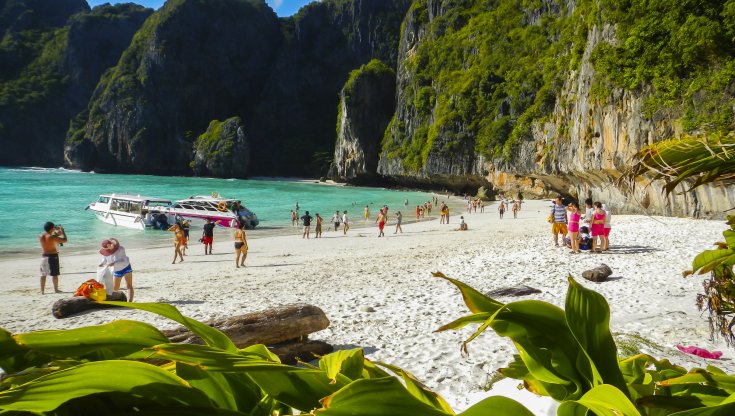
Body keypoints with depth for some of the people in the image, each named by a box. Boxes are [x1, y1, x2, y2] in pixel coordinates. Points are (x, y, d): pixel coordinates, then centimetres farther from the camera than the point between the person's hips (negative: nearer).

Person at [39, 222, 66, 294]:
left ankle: (42, 290, 13)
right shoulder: (53, 237, -17)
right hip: (53, 256, -5)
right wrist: (62, 230, -2)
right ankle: (56, 289, 10)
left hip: (44, 256, 5)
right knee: (54, 274, 4)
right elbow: (65, 240, -12)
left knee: (43, 274, 10)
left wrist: (56, 234, 18)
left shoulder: (40, 236, 0)